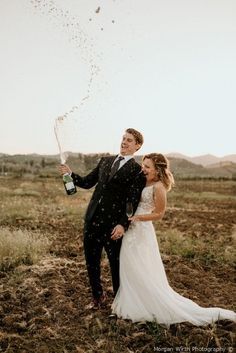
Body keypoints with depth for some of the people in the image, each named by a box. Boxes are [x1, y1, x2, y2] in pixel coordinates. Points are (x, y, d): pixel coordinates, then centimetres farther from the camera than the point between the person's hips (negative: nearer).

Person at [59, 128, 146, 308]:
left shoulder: (137, 170, -6)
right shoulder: (105, 161, 12)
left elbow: (134, 202, -12)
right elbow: (87, 182, 14)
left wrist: (123, 224, -20)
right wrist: (71, 174, -2)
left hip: (113, 223, -5)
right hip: (93, 218, 5)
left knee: (116, 263, 11)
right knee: (91, 260, 15)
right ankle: (98, 296, 38)